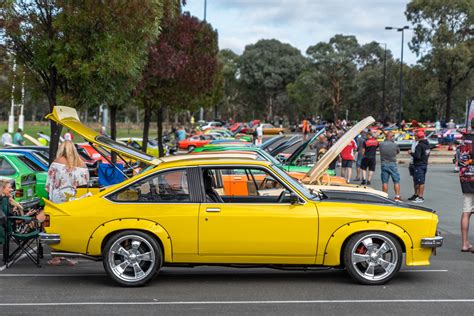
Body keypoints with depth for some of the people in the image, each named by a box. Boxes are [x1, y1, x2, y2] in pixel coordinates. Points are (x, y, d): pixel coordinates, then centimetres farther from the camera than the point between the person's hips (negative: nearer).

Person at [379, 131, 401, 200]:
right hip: (392, 164, -2)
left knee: (385, 182, 6)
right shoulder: (394, 145, -8)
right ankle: (397, 196, 1)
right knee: (396, 181, 5)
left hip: (384, 164, 2)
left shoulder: (381, 144, -4)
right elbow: (398, 152, 8)